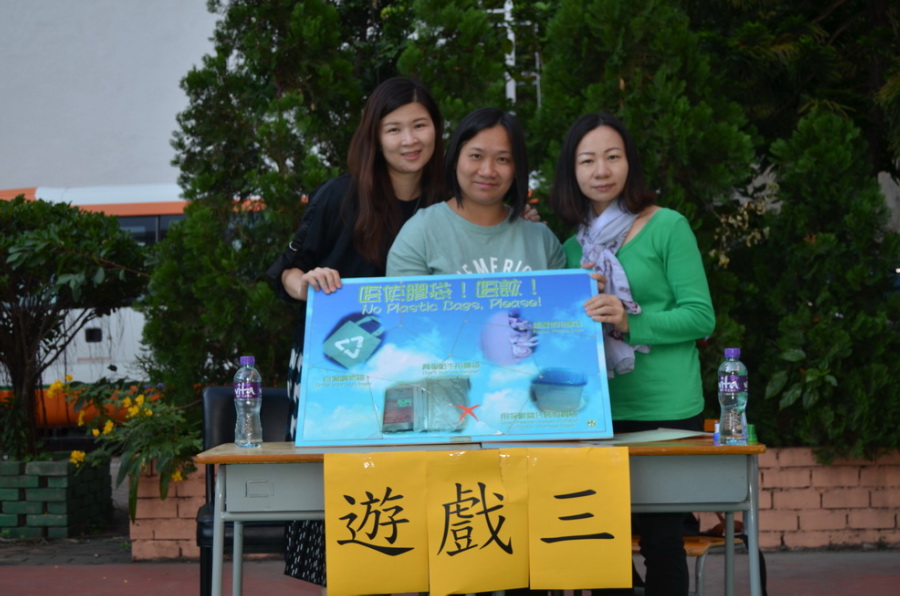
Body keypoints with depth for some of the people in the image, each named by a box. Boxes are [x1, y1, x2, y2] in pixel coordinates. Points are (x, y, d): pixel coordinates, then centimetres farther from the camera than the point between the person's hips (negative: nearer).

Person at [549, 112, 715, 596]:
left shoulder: (667, 228, -4)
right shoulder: (574, 246, 11)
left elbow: (701, 317, -9)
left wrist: (629, 323, -22)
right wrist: (577, 307, -6)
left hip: (665, 411, -5)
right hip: (596, 412, 5)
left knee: (660, 540, 3)